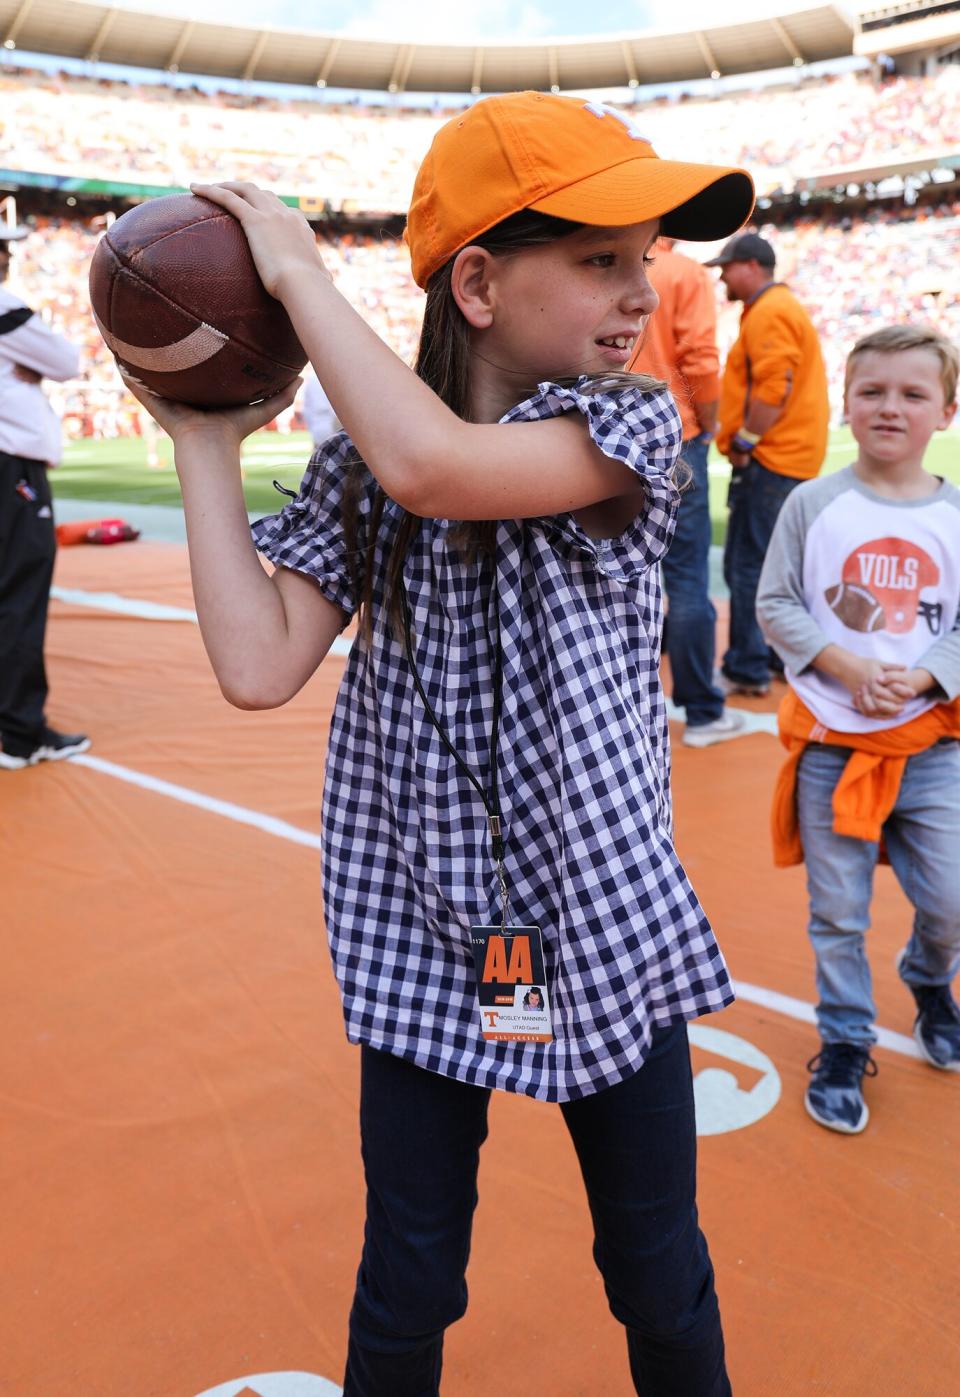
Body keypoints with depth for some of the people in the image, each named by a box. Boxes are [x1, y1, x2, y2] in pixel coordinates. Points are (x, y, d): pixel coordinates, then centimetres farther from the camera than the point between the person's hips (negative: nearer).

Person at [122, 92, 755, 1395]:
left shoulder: (634, 425, -10)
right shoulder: (355, 475, -4)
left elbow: (438, 468, -29)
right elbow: (259, 666, -17)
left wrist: (297, 269, -18)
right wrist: (205, 439, -10)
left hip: (608, 930, 0)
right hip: (421, 938, 1)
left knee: (666, 1289, 17)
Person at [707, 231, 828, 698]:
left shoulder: (768, 313, -12)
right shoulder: (782, 306, 22)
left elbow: (772, 388, -22)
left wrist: (745, 441, -16)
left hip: (768, 460, -11)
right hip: (793, 457, 11)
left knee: (746, 564, -8)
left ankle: (747, 669, -5)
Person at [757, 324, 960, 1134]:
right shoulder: (814, 504, -5)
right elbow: (776, 604, -4)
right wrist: (845, 665, -16)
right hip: (830, 744, -1)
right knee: (838, 912, 8)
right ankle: (844, 1042, 30)